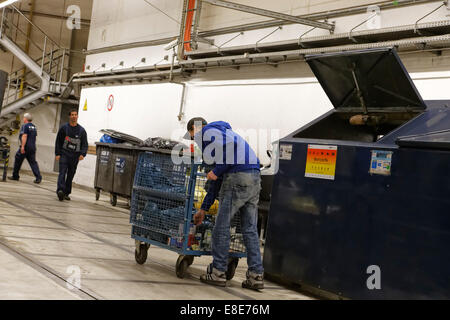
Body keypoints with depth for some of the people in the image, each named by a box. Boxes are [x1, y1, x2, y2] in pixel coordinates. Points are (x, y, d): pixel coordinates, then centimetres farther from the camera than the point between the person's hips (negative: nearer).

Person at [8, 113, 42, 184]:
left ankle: (15, 176, 15)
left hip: (25, 147, -7)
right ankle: (38, 177, -11)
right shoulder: (34, 127, 16)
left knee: (17, 161, 8)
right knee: (33, 162, 2)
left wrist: (22, 146, -22)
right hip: (33, 147, 7)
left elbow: (24, 136, -18)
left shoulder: (25, 126, -8)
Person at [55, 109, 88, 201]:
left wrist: (83, 154, -11)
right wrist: (57, 153, -2)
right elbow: (58, 141, 7)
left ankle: (66, 193, 14)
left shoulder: (82, 130, 8)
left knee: (71, 175, 6)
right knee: (62, 173, -16)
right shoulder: (64, 128, 5)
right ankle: (60, 190, -28)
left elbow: (85, 144, 6)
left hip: (75, 156, 2)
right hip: (64, 154, -2)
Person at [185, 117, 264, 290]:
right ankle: (256, 275, 7)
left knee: (222, 226, 1)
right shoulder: (219, 134, 32)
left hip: (237, 177, -9)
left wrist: (217, 171, -9)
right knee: (250, 229, 9)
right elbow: (216, 181, 34)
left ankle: (218, 273, 6)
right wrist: (203, 208, 36)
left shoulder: (207, 132, 4)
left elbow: (233, 145, -18)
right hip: (254, 178, 9)